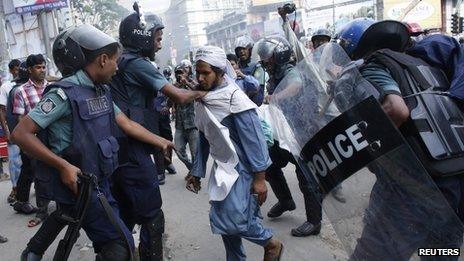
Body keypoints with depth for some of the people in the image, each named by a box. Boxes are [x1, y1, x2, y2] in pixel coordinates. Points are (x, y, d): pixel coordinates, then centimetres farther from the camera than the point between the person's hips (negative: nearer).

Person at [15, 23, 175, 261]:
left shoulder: (101, 92, 5)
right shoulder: (65, 93, -21)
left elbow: (127, 124, 9)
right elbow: (21, 134, -21)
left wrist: (160, 142, 11)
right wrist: (63, 166, -26)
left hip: (96, 182, 9)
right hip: (76, 183, -9)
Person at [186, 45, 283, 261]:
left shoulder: (234, 97, -16)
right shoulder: (202, 100, 6)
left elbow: (254, 139, -17)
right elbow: (204, 138, 14)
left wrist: (259, 177, -18)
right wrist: (196, 172, 15)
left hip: (242, 167, -7)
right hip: (222, 167, 7)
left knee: (235, 218, -13)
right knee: (221, 219, 10)